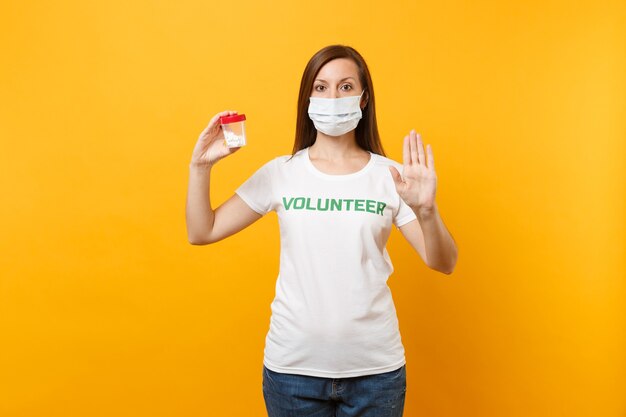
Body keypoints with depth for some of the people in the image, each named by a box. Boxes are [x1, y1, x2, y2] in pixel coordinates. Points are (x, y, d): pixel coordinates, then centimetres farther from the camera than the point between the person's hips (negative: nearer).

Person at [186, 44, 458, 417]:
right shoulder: (280, 173, -2)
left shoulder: (390, 176, -3)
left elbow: (443, 264, -7)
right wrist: (201, 166, -11)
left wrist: (426, 210, -25)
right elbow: (201, 233, 1)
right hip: (292, 366, 1)